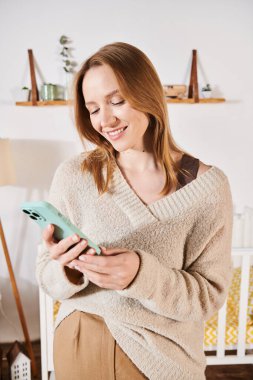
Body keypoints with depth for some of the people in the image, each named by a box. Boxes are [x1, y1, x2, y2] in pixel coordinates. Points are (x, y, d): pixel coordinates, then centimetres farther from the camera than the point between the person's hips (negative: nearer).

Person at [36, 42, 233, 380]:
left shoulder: (207, 186, -15)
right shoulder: (74, 174, -11)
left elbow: (210, 295, -11)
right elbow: (50, 282, -5)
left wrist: (142, 274, -29)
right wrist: (67, 270, -27)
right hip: (78, 345, 2)